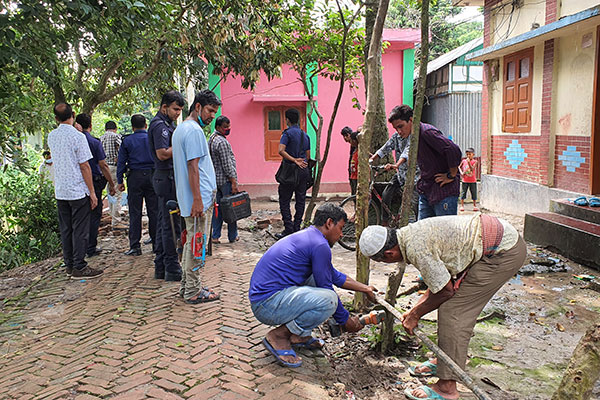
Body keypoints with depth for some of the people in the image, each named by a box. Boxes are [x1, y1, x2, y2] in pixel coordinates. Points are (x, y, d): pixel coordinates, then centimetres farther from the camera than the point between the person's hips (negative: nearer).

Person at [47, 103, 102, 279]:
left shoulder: (51, 136, 7)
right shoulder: (77, 137, -12)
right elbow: (84, 166, -13)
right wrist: (92, 192, -8)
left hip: (60, 191, 6)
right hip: (78, 191, -6)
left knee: (65, 230, 11)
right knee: (80, 230, -1)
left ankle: (69, 265, 19)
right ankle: (79, 267, 2)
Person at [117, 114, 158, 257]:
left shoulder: (127, 141, 0)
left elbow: (121, 162, 1)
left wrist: (120, 181, 7)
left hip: (135, 177, -1)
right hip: (152, 176, 2)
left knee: (135, 213, 2)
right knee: (153, 211, 7)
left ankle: (135, 246, 3)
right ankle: (156, 243, 13)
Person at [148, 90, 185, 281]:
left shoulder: (166, 123, 19)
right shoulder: (159, 125, -13)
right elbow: (162, 154, -21)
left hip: (166, 178, 11)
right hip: (167, 178, -11)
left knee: (164, 223, 13)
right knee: (171, 224, -6)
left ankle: (160, 267, 20)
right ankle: (172, 269, 1)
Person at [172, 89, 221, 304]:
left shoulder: (180, 129, 19)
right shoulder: (194, 130, -14)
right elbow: (193, 167, -21)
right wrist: (197, 200, -22)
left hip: (189, 198, 10)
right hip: (198, 199, -10)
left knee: (192, 243, 16)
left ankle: (187, 286, 24)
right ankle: (193, 292, 4)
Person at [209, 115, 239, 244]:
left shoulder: (211, 139, 15)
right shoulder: (222, 142, -16)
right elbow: (227, 164, -20)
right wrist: (234, 182, -17)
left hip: (215, 179, 9)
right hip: (225, 180, -9)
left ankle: (215, 236, 11)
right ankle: (232, 236, 8)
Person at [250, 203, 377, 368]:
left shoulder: (307, 236, 17)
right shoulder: (320, 245, -14)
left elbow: (335, 276, 28)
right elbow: (327, 289, -8)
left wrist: (365, 289, 30)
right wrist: (346, 321, 6)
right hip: (268, 305, -10)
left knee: (317, 278, 20)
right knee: (328, 300, -23)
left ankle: (298, 335, 16)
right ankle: (278, 336, -7)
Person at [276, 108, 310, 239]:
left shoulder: (288, 133, -8)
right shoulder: (305, 135, 13)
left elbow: (281, 151, -23)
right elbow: (308, 156, 15)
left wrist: (294, 160, -19)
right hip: (304, 170, 7)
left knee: (284, 200, 1)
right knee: (300, 200, 10)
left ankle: (289, 228, -3)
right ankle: (297, 228, 15)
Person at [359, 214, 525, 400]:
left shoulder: (416, 249, -23)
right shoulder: (411, 233, 7)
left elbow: (445, 290, -13)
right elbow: (440, 278, 16)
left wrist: (415, 315, 0)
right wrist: (415, 309, 17)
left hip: (504, 252, -10)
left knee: (452, 311, -9)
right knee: (452, 304, 14)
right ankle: (444, 362, 30)